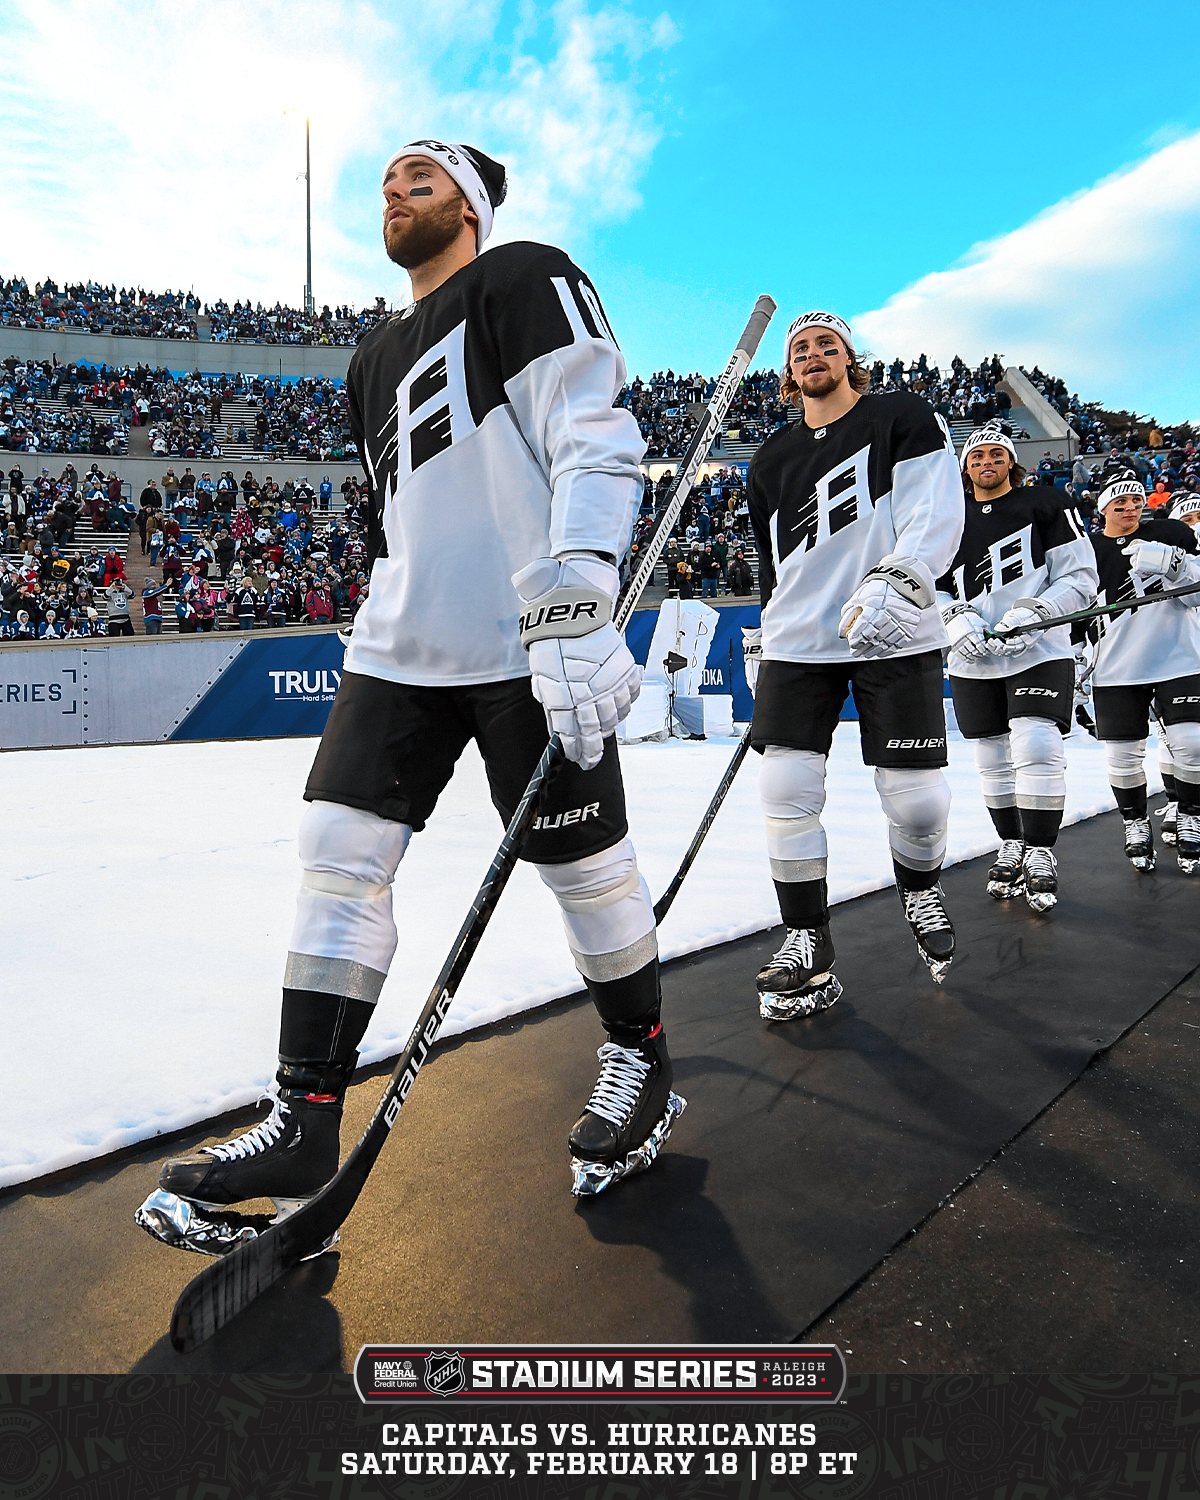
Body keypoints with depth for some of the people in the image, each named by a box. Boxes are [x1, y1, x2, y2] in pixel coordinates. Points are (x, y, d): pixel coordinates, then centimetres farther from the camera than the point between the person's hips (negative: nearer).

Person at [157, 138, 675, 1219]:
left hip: (534, 645, -7)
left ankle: (642, 1058, 27)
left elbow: (596, 444, -14)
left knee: (582, 862, 1)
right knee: (339, 853, 0)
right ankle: (305, 1125, 10)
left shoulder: (528, 280, 1)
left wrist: (571, 612, -25)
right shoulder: (376, 360, 25)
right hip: (401, 647, 8)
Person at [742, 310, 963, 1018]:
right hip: (797, 641, 4)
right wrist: (761, 648, 21)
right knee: (787, 792, -7)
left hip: (896, 639, -3)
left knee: (916, 798, -5)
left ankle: (921, 889, 29)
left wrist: (895, 584, -24)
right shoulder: (772, 459, 17)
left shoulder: (904, 417, 5)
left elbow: (938, 515, -8)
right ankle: (810, 945, 7)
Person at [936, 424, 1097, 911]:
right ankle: (1011, 846, 26)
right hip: (973, 662, 4)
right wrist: (956, 619, -9)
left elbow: (1080, 577, -4)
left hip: (1040, 652, -4)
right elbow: (933, 588, 12)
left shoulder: (1044, 505, 1)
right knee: (993, 758, 9)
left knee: (1036, 747, -16)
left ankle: (1040, 855, -4)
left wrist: (1030, 615, -19)